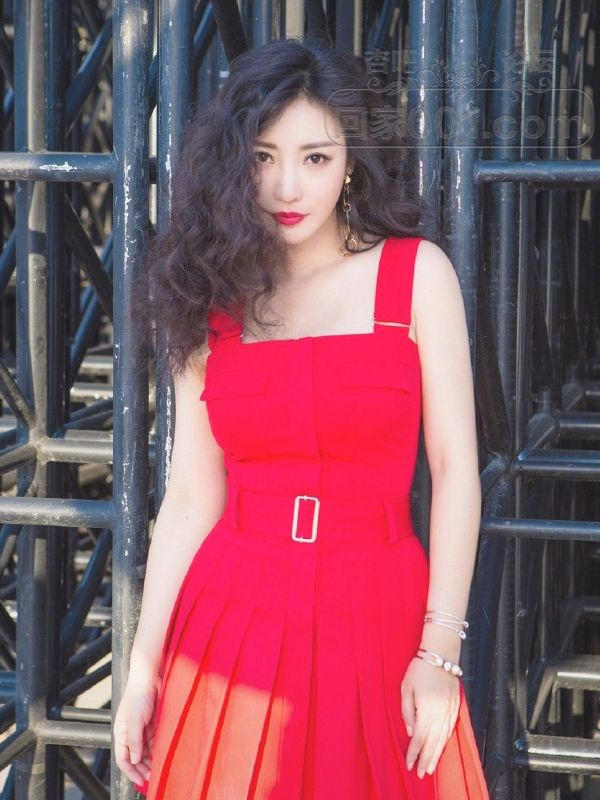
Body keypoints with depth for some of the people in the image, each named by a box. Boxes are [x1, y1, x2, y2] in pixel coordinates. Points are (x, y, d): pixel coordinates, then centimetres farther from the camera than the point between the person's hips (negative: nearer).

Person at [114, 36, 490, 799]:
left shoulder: (416, 273, -2)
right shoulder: (211, 302, 4)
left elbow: (455, 470, -5)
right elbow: (190, 498, 3)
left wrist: (440, 652, -11)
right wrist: (144, 668, 0)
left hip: (377, 620, -1)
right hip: (236, 621, 2)